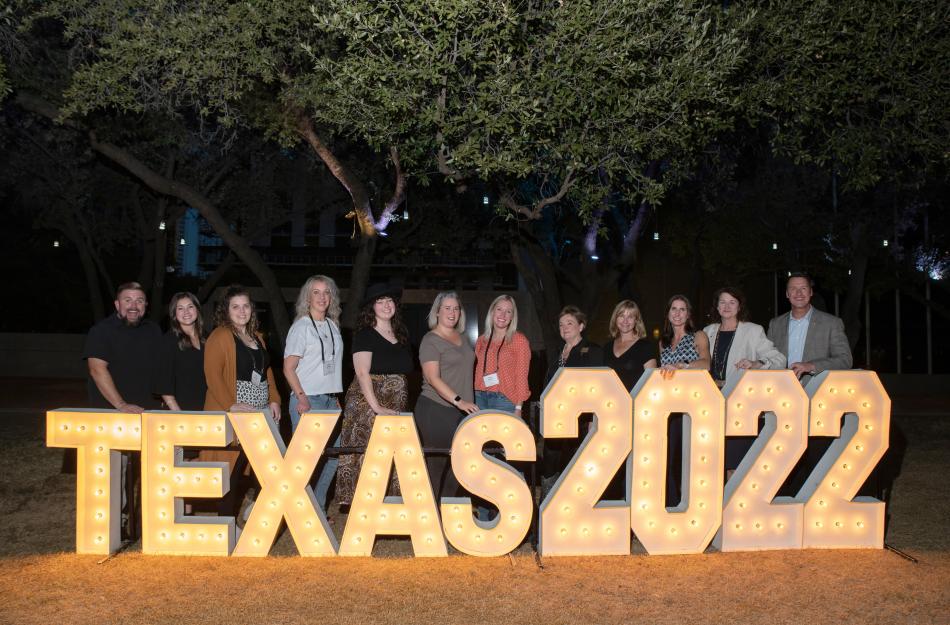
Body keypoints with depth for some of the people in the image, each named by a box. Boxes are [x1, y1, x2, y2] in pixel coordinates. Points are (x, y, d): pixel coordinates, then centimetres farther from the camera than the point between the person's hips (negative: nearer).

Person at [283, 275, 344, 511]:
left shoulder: (333, 326, 13)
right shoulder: (301, 327, -6)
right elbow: (288, 368, -9)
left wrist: (336, 398, 12)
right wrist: (301, 398, -19)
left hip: (330, 400, 7)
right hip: (307, 400, -7)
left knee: (333, 456, 9)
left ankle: (319, 508, 21)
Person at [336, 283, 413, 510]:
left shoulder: (401, 336, 16)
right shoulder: (364, 335, -3)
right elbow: (362, 373, -12)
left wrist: (402, 406, 9)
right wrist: (377, 407, -20)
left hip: (395, 407, 6)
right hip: (367, 404, -6)